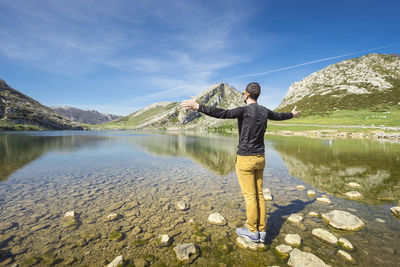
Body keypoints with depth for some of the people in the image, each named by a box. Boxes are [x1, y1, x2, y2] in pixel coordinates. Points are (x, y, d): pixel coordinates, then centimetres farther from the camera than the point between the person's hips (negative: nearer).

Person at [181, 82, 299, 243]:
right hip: (260, 158, 7)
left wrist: (198, 107, -33)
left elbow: (222, 113, -29)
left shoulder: (244, 111, -14)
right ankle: (261, 231, 24)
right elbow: (279, 116, 27)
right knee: (259, 194, 13)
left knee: (250, 196, 3)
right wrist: (292, 114, 49)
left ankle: (252, 231, 18)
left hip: (245, 159, -7)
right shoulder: (264, 111, 8)